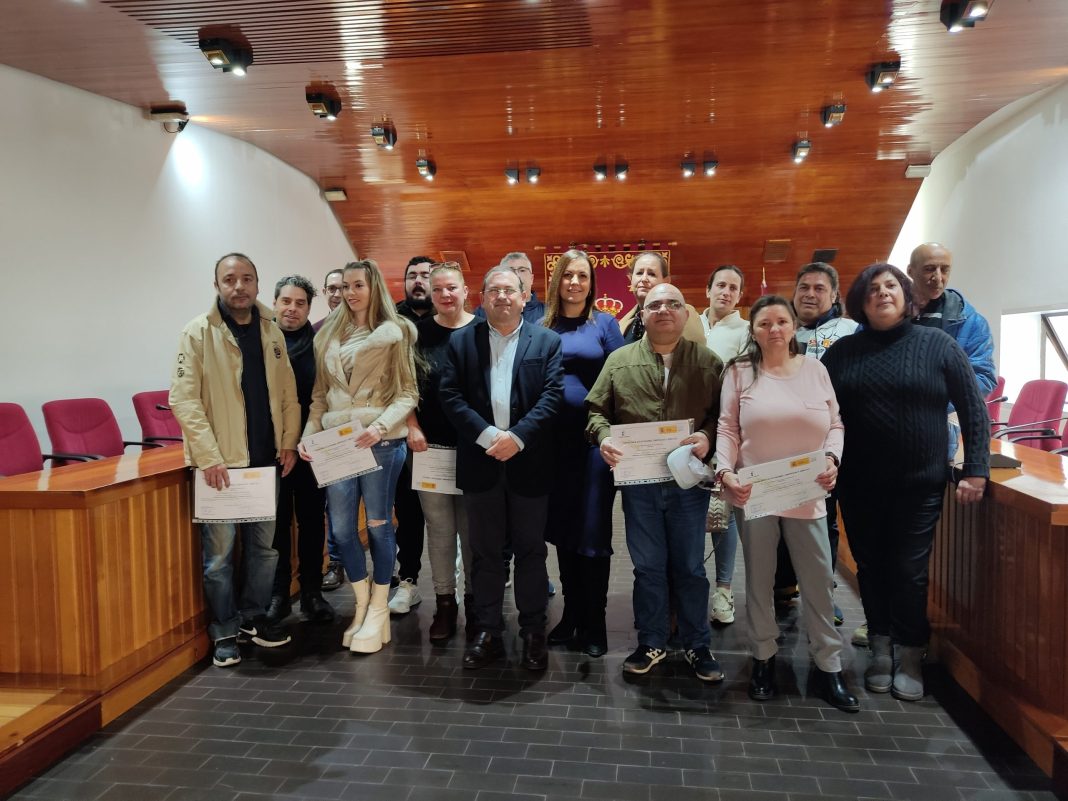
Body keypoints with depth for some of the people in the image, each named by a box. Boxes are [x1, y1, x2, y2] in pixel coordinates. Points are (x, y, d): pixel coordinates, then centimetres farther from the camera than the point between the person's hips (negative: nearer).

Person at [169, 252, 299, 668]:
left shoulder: (271, 332, 8)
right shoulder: (199, 332, -6)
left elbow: (287, 392, 11)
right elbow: (182, 399, -12)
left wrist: (289, 441, 1)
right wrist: (209, 455, -18)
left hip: (265, 459, 5)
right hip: (220, 462, -5)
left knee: (264, 546, 14)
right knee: (220, 552, 3)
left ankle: (253, 616, 30)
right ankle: (223, 631, 18)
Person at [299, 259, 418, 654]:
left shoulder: (394, 333, -2)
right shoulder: (328, 333, 12)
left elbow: (407, 393, -5)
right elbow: (320, 392, 14)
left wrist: (379, 426, -19)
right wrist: (309, 434, 1)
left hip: (381, 442, -4)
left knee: (378, 524, 4)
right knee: (341, 527, 6)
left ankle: (379, 610, 19)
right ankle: (362, 605, 24)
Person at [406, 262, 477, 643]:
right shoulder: (418, 332, 4)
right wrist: (412, 428, -3)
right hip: (430, 443, 1)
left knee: (472, 526, 7)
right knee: (439, 527, 7)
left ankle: (474, 601, 22)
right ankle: (444, 602, 19)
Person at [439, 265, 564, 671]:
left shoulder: (547, 341, 5)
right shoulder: (461, 341, 8)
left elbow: (552, 396, -5)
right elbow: (450, 395, -2)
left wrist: (518, 437, -16)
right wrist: (487, 435, -14)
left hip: (529, 462, -1)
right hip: (480, 462, 1)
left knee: (531, 551, 9)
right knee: (485, 552, 9)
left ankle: (533, 633, 21)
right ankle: (488, 633, 21)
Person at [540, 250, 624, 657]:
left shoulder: (605, 324, 2)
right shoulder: (543, 325, 9)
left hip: (593, 437, -3)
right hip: (554, 439, 3)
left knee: (593, 530, 1)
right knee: (561, 527, 11)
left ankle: (594, 623, 15)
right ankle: (571, 614, 25)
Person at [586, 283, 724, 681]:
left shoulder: (708, 361, 3)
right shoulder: (620, 360, 4)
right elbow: (596, 408, 5)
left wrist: (708, 437, -18)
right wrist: (603, 436, -13)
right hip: (638, 482, 1)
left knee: (689, 566, 11)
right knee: (648, 566, 12)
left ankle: (697, 645, 27)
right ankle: (651, 643, 28)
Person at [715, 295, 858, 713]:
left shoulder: (815, 369, 6)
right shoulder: (740, 371, 1)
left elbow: (835, 424, 8)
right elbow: (727, 428, -3)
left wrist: (832, 458, -9)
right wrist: (725, 471, -16)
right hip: (754, 493, -1)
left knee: (819, 581, 5)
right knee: (759, 580, 11)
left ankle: (828, 668, 19)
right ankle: (763, 659, 26)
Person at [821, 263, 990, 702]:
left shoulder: (938, 344, -1)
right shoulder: (843, 351, 4)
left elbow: (973, 410, 0)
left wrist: (976, 469, -5)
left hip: (920, 484, -2)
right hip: (858, 485, 2)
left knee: (909, 571, 2)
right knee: (871, 567, 10)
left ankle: (909, 658, 19)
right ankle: (881, 649, 26)